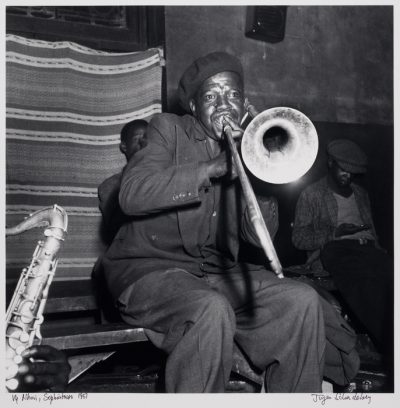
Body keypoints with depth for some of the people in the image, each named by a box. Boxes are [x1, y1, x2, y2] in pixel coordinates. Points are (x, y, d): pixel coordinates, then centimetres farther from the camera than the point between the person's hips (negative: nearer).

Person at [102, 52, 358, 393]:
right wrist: (211, 168, -22)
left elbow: (258, 237, 4)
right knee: (213, 311, -35)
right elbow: (131, 195, -17)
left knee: (303, 301, -13)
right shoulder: (168, 129, 3)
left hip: (218, 272, 5)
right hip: (151, 268, -5)